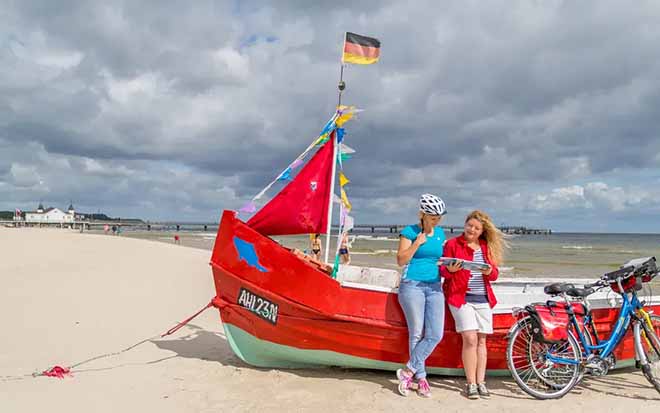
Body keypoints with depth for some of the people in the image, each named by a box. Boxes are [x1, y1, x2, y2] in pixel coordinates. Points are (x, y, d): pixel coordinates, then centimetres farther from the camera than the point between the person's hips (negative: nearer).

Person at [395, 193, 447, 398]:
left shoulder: (440, 233, 14)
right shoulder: (409, 232, -2)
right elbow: (401, 260, -6)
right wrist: (417, 243, -14)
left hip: (434, 287, 5)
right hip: (412, 285, -5)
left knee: (436, 334, -5)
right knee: (416, 333, -1)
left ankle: (408, 371, 6)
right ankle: (421, 378, 12)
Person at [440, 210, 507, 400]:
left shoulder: (487, 247, 14)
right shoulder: (452, 244, 2)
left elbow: (495, 274, 13)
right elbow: (443, 270, 1)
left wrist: (489, 271, -10)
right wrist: (450, 270, -21)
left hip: (483, 298, 4)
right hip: (461, 297, -4)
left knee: (481, 340, 4)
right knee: (470, 339, -13)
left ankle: (480, 382, 12)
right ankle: (471, 383, -2)